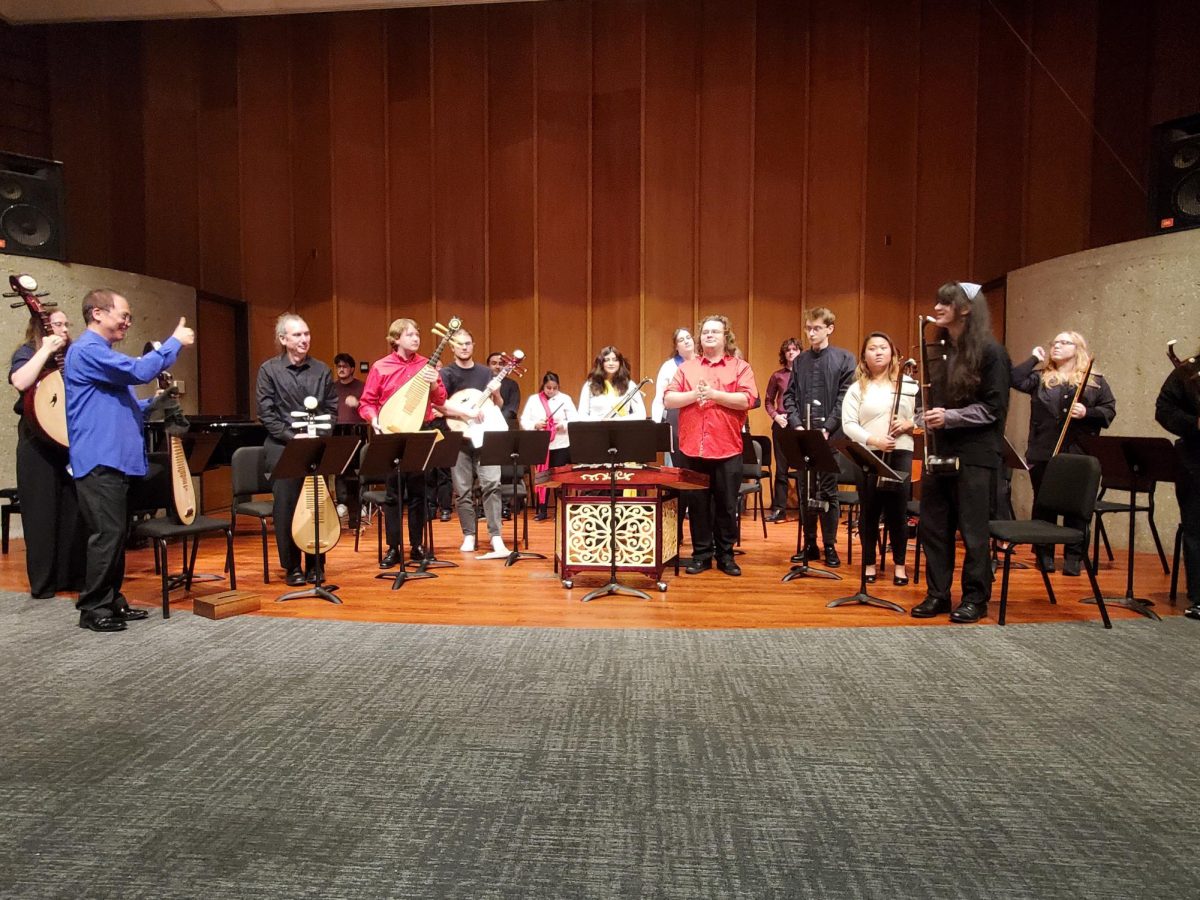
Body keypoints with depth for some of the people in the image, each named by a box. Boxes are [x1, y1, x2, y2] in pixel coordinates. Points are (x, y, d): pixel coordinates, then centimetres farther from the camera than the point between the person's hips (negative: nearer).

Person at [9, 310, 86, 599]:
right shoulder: (27, 352, 0)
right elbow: (20, 382, -21)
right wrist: (46, 350, -18)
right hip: (38, 440, -4)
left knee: (74, 509, 6)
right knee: (42, 510, 0)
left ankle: (73, 575, 14)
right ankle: (43, 582, 8)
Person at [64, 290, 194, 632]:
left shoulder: (103, 354, 22)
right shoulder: (86, 350, -11)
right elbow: (139, 370, -22)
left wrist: (153, 402, 14)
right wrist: (175, 342, -12)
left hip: (115, 459, 10)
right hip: (99, 460, -10)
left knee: (117, 534, 12)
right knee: (107, 534, -8)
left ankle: (112, 601, 20)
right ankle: (93, 609, 0)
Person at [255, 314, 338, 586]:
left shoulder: (321, 370, 10)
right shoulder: (268, 370, 1)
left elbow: (332, 409, 11)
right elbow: (266, 414, -3)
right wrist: (293, 436, -12)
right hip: (282, 447, -2)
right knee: (286, 507, -2)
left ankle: (315, 565, 14)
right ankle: (292, 567, 10)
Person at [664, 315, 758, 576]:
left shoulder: (740, 367, 4)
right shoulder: (686, 367, 11)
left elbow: (747, 400, -10)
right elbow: (668, 399, 3)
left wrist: (714, 394, -16)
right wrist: (693, 395, -12)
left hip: (727, 449, -2)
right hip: (692, 447, 2)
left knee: (727, 505, 5)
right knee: (698, 504, 8)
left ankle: (725, 554, 17)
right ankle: (701, 554, 18)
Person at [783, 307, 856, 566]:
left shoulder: (845, 359, 0)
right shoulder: (799, 361, 12)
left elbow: (845, 399, -6)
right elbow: (789, 397, 9)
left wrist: (827, 429, -14)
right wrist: (797, 425, -5)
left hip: (831, 437, -3)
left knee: (828, 493, 2)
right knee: (806, 492, 8)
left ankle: (830, 546, 11)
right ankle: (809, 544, 17)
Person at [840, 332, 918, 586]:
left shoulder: (909, 384, 6)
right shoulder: (857, 389, 4)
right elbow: (848, 424, -4)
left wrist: (908, 424, -13)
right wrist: (873, 440, -17)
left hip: (900, 454, 0)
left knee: (897, 509, 2)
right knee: (869, 510, 5)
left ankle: (899, 564, 16)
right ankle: (869, 563, 17)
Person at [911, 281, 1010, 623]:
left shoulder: (990, 352, -6)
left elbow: (994, 408, -10)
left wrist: (950, 417, -20)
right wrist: (924, 421, 0)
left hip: (974, 454, -6)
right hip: (937, 450, 6)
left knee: (973, 530, 2)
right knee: (933, 527, 8)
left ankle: (975, 599, 16)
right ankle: (937, 594, 20)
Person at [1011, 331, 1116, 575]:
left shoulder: (1095, 381, 9)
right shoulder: (1039, 377, 10)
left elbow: (1109, 411, 3)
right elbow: (1015, 379, -8)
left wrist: (1087, 413, -14)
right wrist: (1034, 359, 1)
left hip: (1080, 455, -1)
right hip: (1043, 454, 1)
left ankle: (1073, 558, 14)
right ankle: (1044, 556, 17)